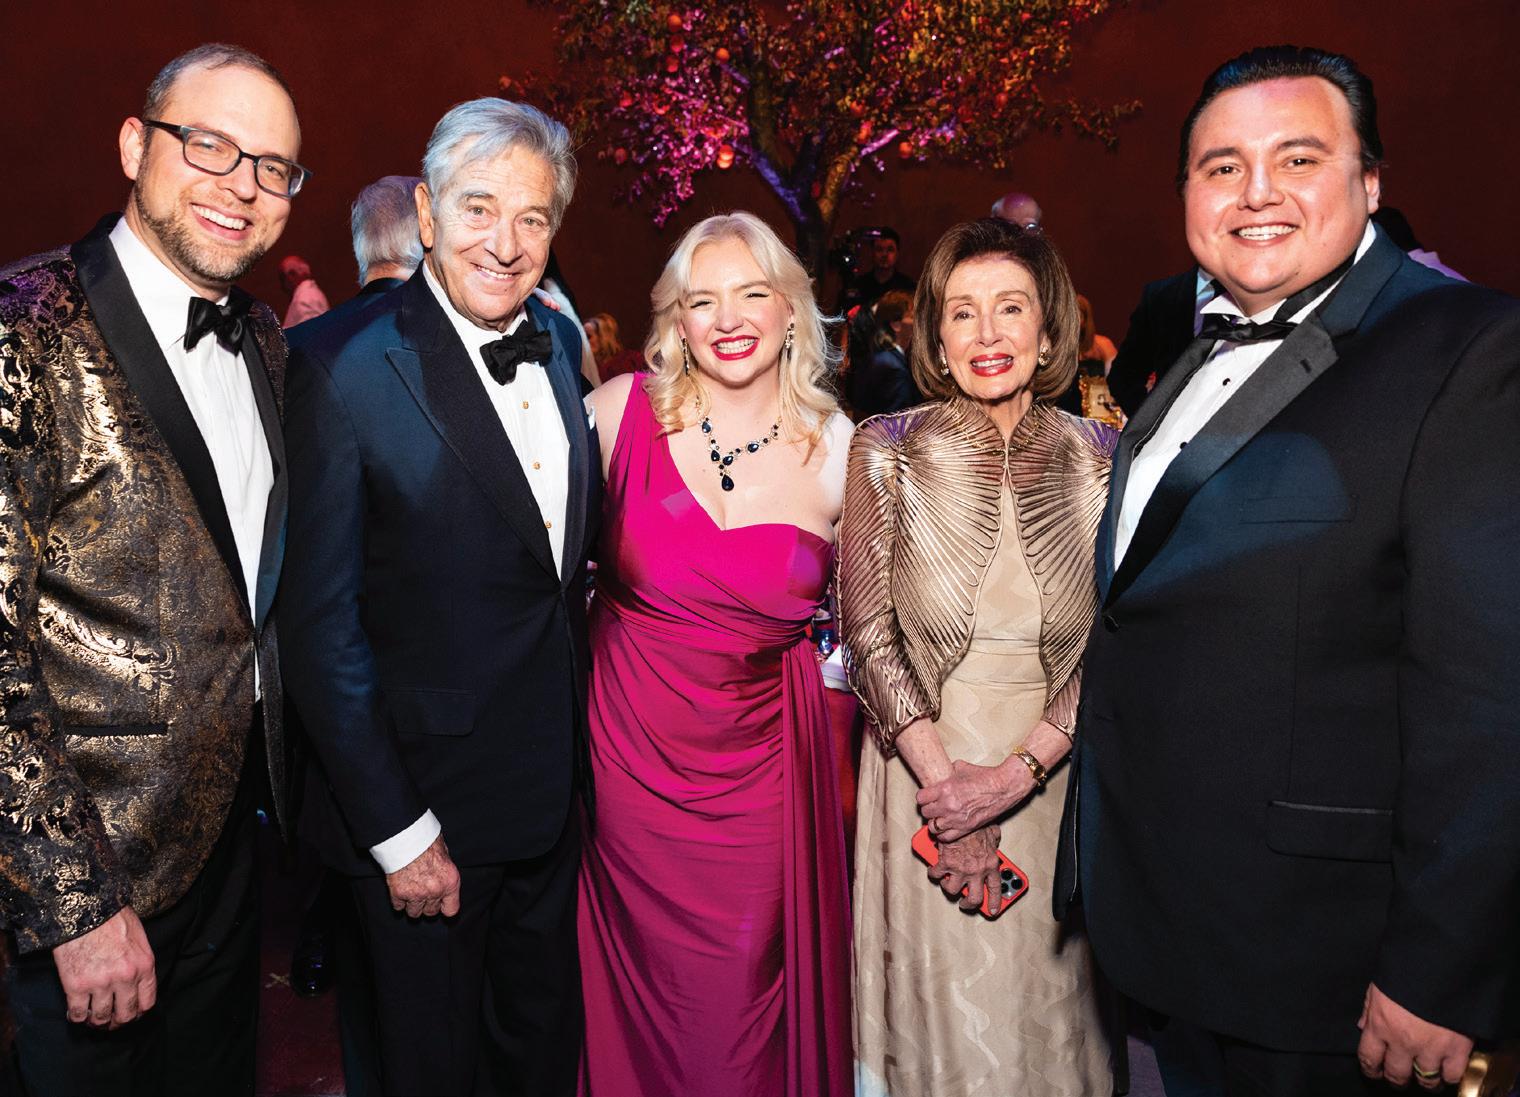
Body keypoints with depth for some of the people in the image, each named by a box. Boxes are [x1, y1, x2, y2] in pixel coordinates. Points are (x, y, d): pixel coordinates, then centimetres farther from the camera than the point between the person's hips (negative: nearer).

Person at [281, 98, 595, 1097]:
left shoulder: (560, 341, 1)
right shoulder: (347, 373, -18)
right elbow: (322, 629, -17)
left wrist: (585, 746, 6)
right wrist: (396, 830, -15)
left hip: (556, 785, 6)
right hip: (429, 799, -5)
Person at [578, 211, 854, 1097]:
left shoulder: (839, 452, -6)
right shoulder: (622, 410, -8)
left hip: (761, 761, 0)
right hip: (629, 750, 0)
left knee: (746, 1000, 12)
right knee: (645, 995, 16)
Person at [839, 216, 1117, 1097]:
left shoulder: (1100, 458, -2)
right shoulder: (888, 449, -4)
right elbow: (867, 631, -5)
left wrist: (1017, 772, -15)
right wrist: (940, 778, -13)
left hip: (1053, 780, 1)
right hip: (923, 770, -1)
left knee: (1047, 1007, 15)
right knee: (937, 1009, 12)